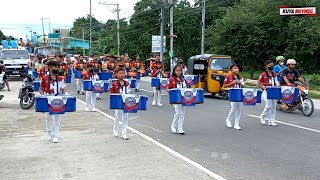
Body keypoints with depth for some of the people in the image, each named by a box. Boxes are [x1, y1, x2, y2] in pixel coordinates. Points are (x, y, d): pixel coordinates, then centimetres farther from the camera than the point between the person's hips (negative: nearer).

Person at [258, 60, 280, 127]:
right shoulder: (263, 74, -3)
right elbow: (258, 84, 0)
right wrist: (263, 87, -16)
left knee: (274, 106, 5)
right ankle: (262, 116, 14)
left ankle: (271, 121, 12)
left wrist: (278, 86, -13)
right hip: (267, 91, -5)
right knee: (269, 106, -13)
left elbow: (276, 83, 9)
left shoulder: (274, 75, 12)